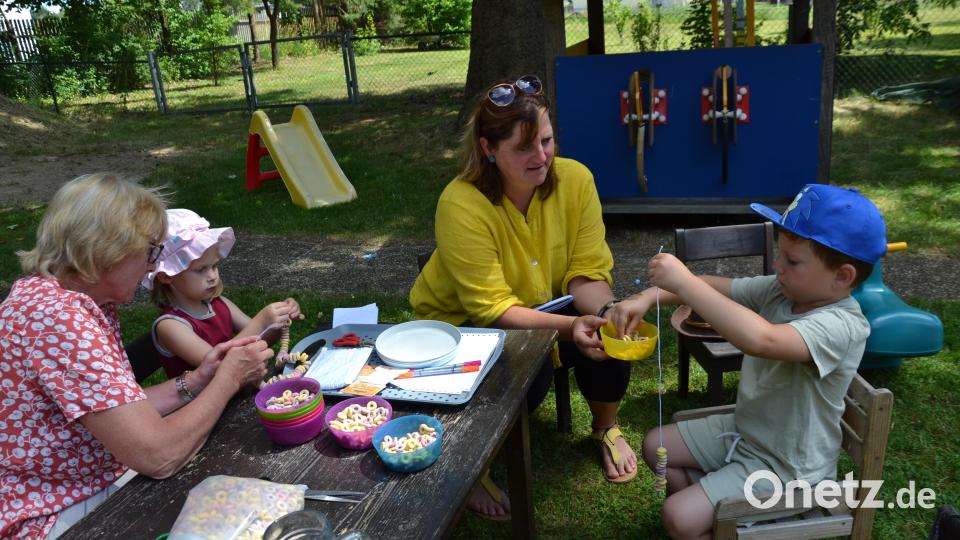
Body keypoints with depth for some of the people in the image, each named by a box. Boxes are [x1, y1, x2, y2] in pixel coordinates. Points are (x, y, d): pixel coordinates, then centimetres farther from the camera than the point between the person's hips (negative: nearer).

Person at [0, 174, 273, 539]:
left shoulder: (90, 301, 2)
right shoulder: (57, 315, -28)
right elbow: (158, 455, -30)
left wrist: (196, 381, -6)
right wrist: (229, 377, -17)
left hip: (105, 479, 8)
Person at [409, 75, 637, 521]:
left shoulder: (575, 179, -18)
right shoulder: (462, 204, -30)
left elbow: (587, 273, -13)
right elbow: (492, 308, -29)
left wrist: (607, 311, -35)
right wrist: (568, 326, -43)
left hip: (543, 304, 4)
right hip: (463, 323, -4)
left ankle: (606, 429, 13)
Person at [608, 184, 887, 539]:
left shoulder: (840, 326, -32)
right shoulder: (780, 290, -8)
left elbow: (760, 339, -49)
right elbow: (716, 287, -4)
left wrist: (683, 281, -46)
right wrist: (648, 296, -21)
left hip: (784, 467, -8)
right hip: (745, 429, 8)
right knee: (656, 446, 15)